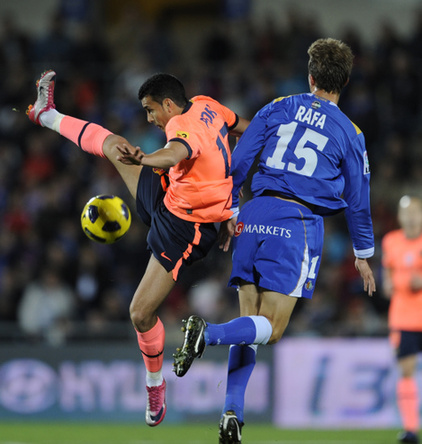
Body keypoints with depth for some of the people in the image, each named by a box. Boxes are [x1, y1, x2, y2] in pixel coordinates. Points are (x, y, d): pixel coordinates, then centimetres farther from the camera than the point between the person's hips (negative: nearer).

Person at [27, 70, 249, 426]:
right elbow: (244, 128, 15)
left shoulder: (183, 126, -30)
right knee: (112, 144, 17)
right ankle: (48, 116, 40)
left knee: (141, 314, -7)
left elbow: (174, 153, -55)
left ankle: (155, 385, 16)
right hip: (167, 195, 9)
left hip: (180, 230, -9)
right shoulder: (204, 106, -4)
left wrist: (142, 159, -76)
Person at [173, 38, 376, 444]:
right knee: (270, 328, -3)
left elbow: (236, 163, 8)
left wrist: (229, 216, 17)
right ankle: (208, 334, -32)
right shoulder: (349, 134, 6)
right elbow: (357, 200, 11)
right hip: (298, 224, -4)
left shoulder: (277, 109, 12)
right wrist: (363, 256, 22)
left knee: (250, 321, 9)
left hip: (255, 214, 4)